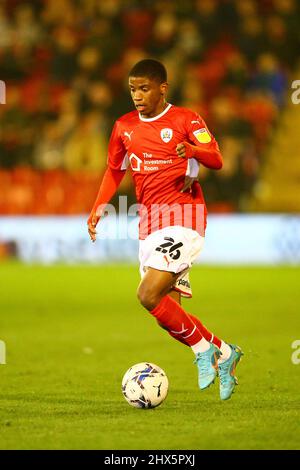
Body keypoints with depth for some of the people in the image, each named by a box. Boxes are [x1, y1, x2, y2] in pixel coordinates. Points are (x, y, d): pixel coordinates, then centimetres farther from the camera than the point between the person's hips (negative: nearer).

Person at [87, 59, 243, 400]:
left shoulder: (185, 119, -3)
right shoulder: (124, 127, 11)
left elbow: (216, 160, -13)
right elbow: (114, 170, 23)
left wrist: (192, 150, -34)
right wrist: (98, 207, 10)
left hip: (183, 215, -6)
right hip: (149, 219, 6)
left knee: (149, 295, -21)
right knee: (168, 313, 2)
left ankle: (202, 348, -3)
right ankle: (224, 355, 21)